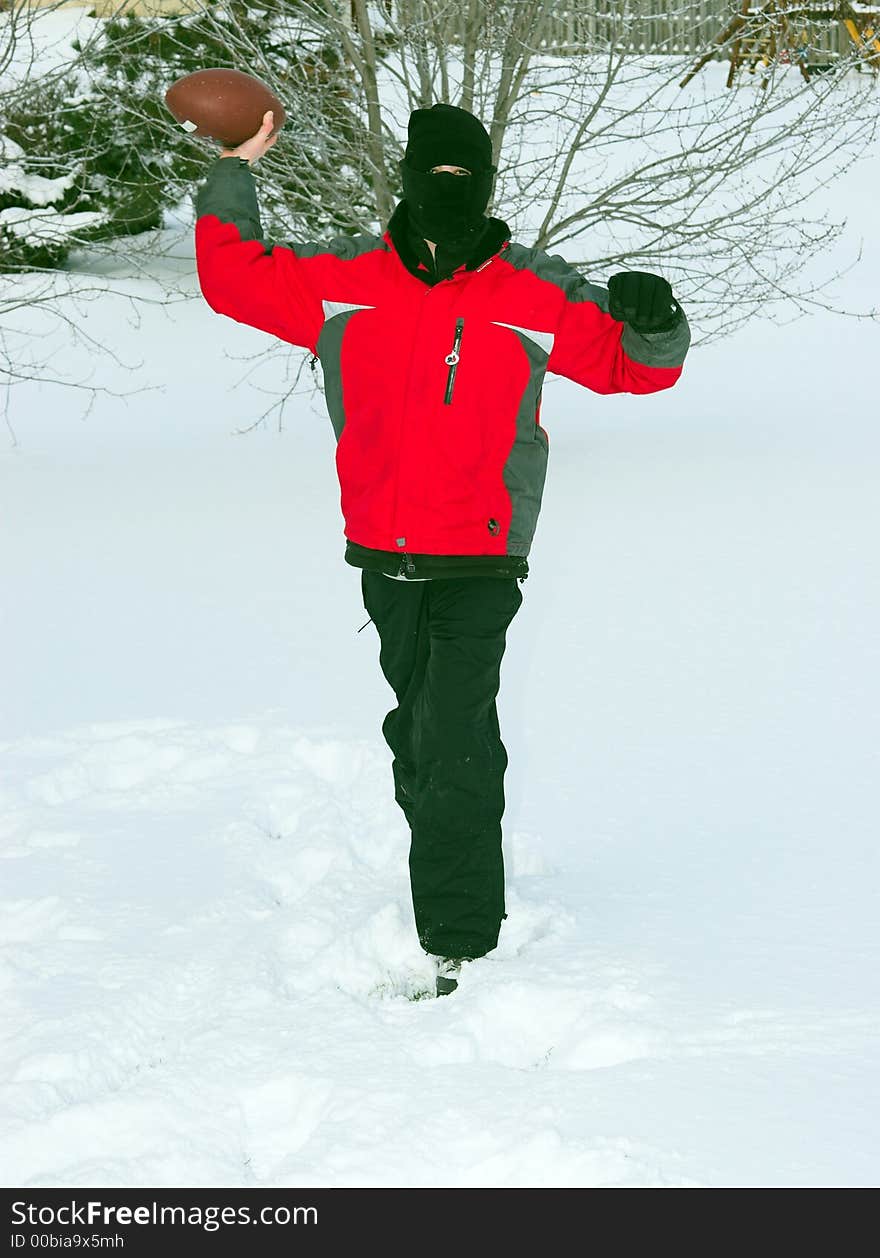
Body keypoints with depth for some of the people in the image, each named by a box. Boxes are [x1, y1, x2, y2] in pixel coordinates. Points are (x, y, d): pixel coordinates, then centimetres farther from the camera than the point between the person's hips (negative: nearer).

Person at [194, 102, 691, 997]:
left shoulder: (537, 297, -2)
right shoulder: (342, 282, 3)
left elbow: (630, 365, 5)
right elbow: (233, 277, 13)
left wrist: (656, 325, -16)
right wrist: (233, 175, 11)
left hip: (479, 562, -4)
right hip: (383, 555, 4)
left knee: (454, 745, -14)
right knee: (418, 730, 18)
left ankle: (459, 943, -11)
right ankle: (445, 874, 38)